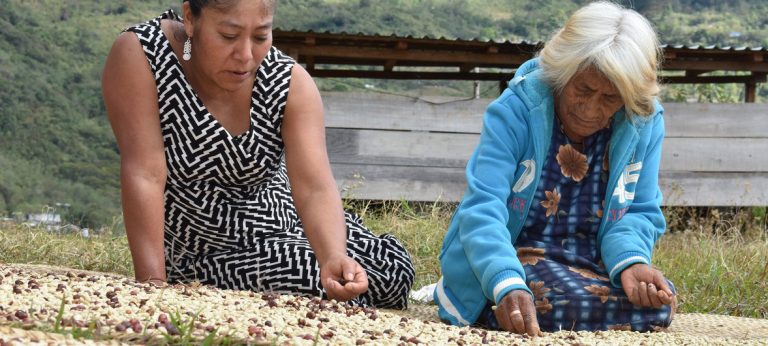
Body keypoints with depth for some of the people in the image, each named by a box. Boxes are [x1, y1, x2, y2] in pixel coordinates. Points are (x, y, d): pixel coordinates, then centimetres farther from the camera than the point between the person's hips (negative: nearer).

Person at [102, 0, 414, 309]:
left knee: (392, 267, -13)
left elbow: (315, 189, -26)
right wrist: (153, 285, -32)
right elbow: (145, 175, -28)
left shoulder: (291, 83, -14)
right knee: (318, 282, -25)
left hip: (281, 222, 4)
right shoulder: (139, 56, -22)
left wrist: (334, 257, -47)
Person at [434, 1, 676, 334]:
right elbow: (483, 208, -26)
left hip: (590, 265, 4)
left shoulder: (644, 125, -6)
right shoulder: (514, 112, -17)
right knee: (552, 299, -37)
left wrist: (630, 261, -24)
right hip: (511, 260, -4)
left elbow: (639, 213, 1)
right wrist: (508, 285, -45)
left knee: (659, 303, -25)